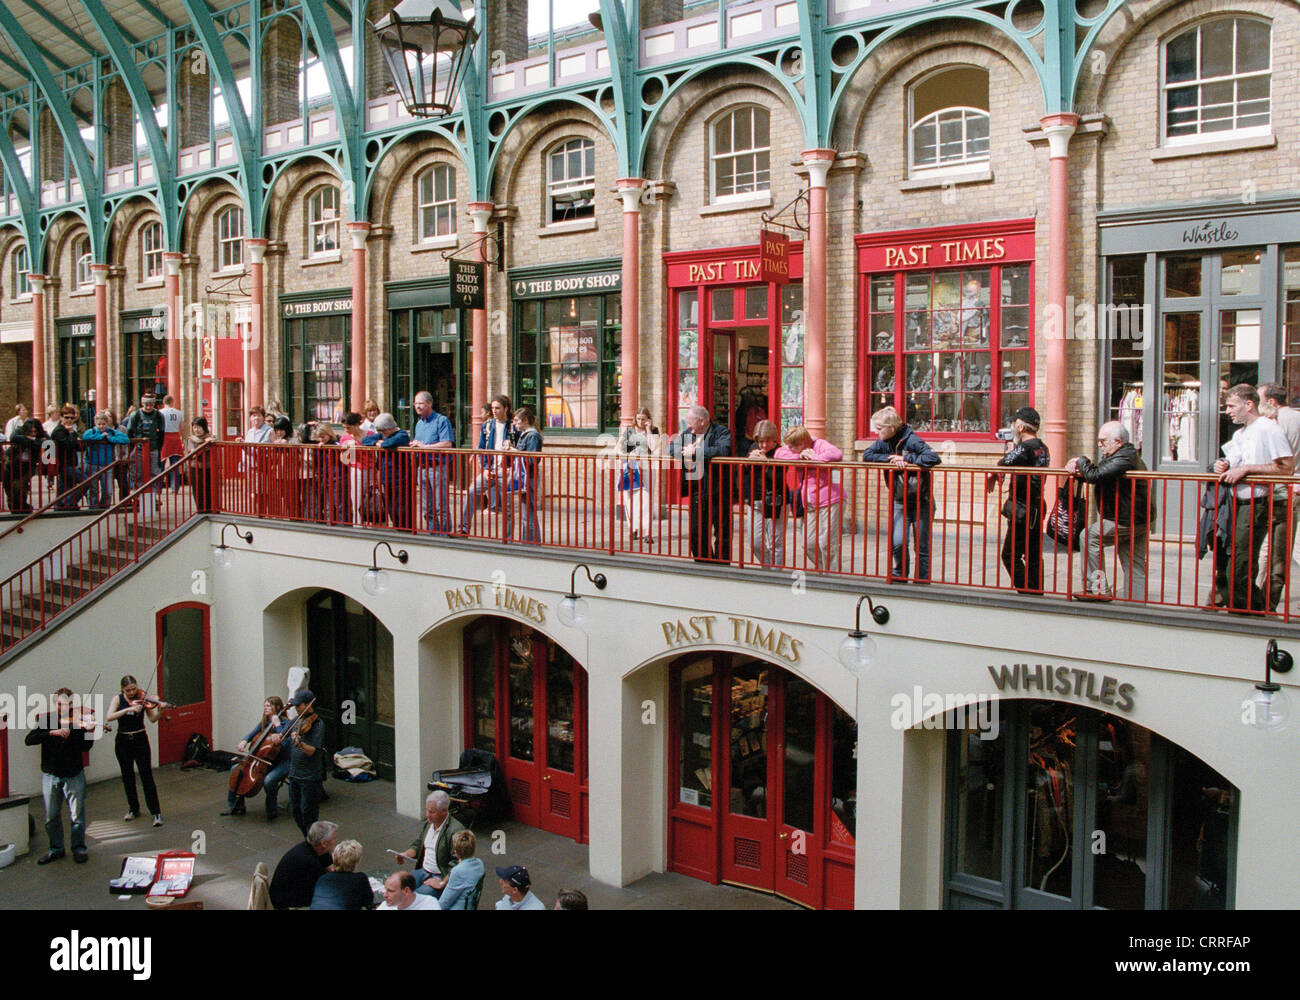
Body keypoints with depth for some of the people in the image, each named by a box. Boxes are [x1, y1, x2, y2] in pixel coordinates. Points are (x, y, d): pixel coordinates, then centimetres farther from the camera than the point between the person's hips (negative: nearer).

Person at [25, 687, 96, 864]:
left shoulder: (78, 721, -3)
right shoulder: (47, 720, 0)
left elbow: (85, 747, -12)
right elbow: (29, 740, -14)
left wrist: (89, 731, -30)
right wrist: (53, 732, -27)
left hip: (74, 775, -1)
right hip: (50, 775, 2)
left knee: (77, 815, 2)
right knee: (51, 815, 10)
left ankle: (79, 848, 16)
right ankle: (56, 849, 25)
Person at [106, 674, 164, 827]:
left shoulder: (142, 698, -4)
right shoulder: (118, 699, -2)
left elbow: (152, 719, -9)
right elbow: (109, 717, -19)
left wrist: (159, 710, -28)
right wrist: (128, 709, -29)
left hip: (140, 739, -2)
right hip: (123, 741, 2)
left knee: (147, 775, -6)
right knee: (128, 776, 11)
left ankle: (156, 812, -5)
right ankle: (133, 809, 28)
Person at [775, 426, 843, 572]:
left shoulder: (820, 445, -8)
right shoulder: (796, 449, 14)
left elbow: (837, 454, -27)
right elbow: (778, 453, 3)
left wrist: (812, 458, -17)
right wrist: (800, 455, -10)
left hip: (830, 502, -8)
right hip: (810, 505, 8)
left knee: (827, 543, -9)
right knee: (809, 544, 7)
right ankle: (822, 571, 24)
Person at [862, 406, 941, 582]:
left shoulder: (911, 440, -18)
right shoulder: (883, 441, -1)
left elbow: (933, 458, -29)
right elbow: (866, 455, -7)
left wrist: (905, 458, -23)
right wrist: (890, 458, -19)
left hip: (921, 501, -4)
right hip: (899, 502, 4)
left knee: (922, 546, 3)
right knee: (897, 543, -10)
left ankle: (922, 581, 15)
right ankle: (899, 577, 12)